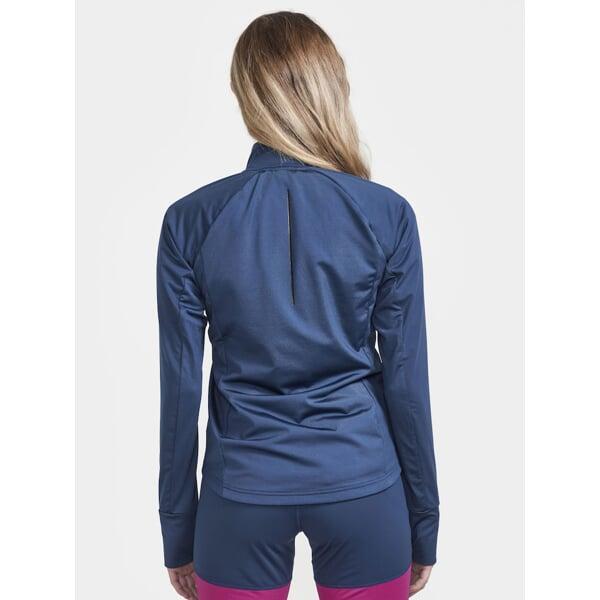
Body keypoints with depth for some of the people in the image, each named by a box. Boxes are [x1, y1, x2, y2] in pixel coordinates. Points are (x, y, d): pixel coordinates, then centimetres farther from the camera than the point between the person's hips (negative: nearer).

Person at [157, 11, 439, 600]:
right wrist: (423, 528, 7)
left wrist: (179, 535, 8)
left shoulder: (190, 220, -8)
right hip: (362, 487, 0)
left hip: (244, 493, 0)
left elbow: (180, 387, -5)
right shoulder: (388, 215, -9)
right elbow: (407, 380, -5)